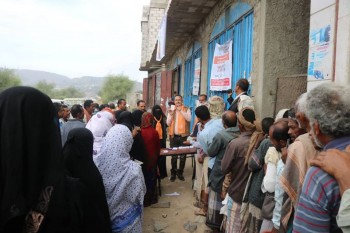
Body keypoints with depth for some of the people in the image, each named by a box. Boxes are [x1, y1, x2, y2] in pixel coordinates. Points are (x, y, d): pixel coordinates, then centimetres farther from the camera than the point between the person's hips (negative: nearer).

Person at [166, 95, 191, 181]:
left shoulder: (186, 109, 1)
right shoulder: (171, 110, 9)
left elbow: (189, 119, -16)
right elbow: (168, 123, 3)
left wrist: (181, 111, -22)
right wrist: (171, 114, -12)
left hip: (183, 135, -2)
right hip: (173, 136, 2)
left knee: (183, 155, 6)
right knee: (173, 156, 8)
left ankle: (180, 172, 19)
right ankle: (173, 173, 19)